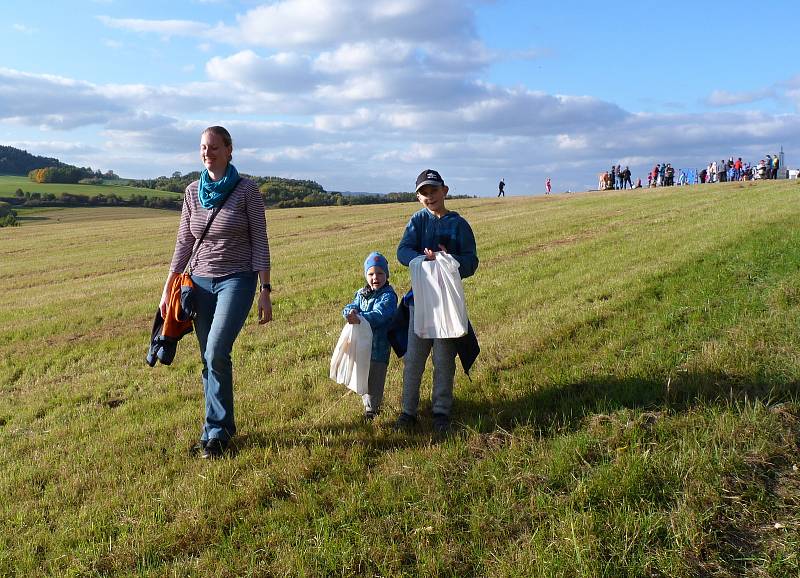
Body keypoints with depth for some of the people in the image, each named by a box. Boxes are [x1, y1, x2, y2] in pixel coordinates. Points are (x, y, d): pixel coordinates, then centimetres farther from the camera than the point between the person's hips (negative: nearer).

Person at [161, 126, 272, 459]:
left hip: (237, 280, -5)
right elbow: (183, 243, 11)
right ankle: (222, 426, 22)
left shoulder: (246, 190, -6)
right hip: (201, 281, 5)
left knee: (216, 354, -17)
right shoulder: (192, 192, 7)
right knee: (210, 360, 7)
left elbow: (260, 243, -6)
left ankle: (215, 432, -1)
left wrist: (265, 291, -10)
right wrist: (167, 288, 8)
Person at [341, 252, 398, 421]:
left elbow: (378, 316, -26)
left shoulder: (388, 296, -12)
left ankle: (371, 408, 18)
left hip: (378, 345, -7)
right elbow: (349, 307, -1)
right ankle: (368, 400, 39)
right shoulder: (361, 293, 11)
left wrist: (360, 318, -42)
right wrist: (351, 312, -26)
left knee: (374, 379, 2)